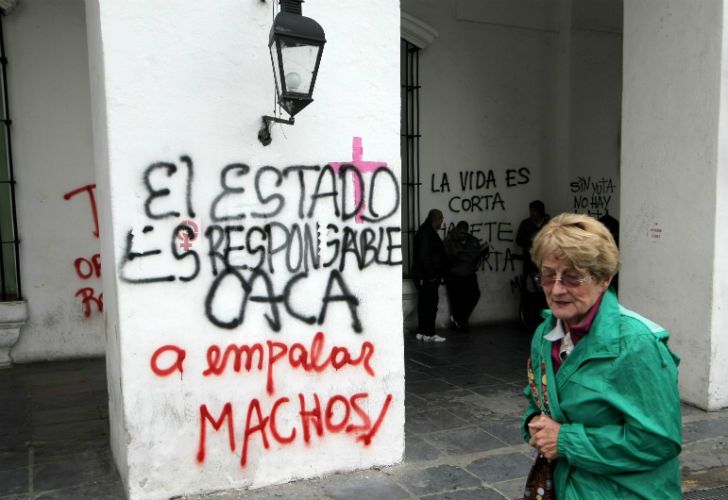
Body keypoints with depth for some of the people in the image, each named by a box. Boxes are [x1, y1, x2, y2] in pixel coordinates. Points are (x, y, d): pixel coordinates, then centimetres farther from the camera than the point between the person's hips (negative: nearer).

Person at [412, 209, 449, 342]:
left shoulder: (425, 231, 16)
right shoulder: (426, 233, -16)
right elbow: (424, 256, -22)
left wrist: (437, 274, 18)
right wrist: (432, 275, -18)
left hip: (423, 276, 10)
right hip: (428, 277, -10)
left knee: (423, 304, 12)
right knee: (431, 304, -5)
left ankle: (421, 331, 18)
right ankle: (429, 333, -1)